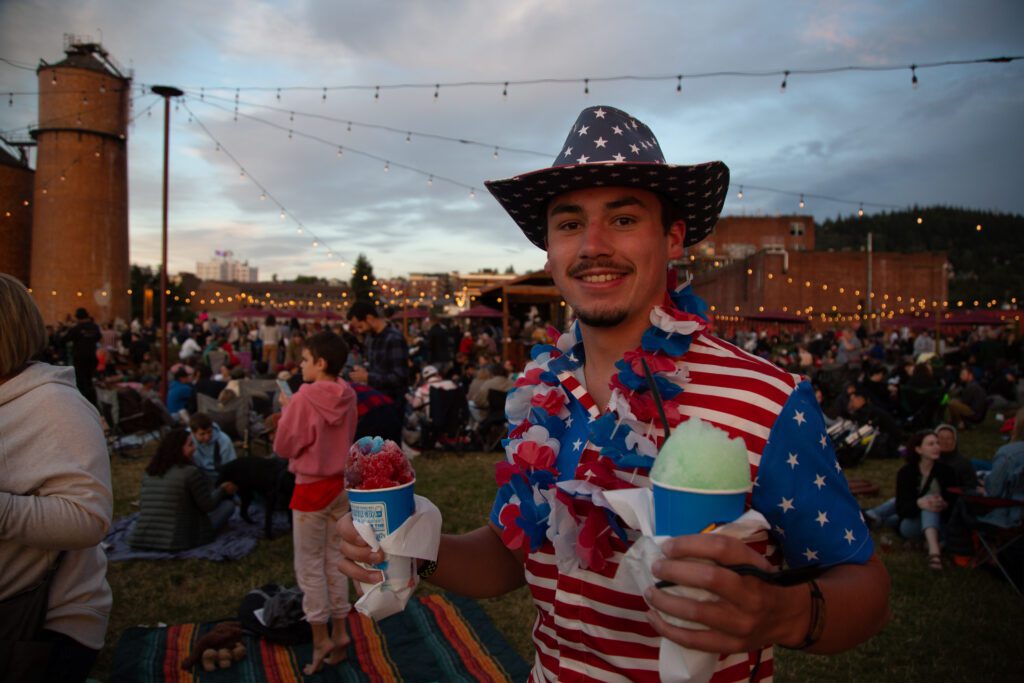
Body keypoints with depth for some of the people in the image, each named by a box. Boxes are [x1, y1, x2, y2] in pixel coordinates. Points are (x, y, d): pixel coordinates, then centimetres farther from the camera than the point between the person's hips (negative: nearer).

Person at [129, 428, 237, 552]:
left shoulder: (150, 471, 7)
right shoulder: (190, 472, -15)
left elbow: (143, 506, 18)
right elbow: (208, 506, -6)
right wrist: (222, 490, 14)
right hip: (179, 540, -8)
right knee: (228, 504, 7)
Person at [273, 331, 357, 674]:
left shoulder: (304, 398, -21)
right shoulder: (348, 396, -3)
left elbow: (283, 447, -12)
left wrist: (286, 409, 2)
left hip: (312, 488, -6)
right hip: (341, 485, 6)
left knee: (309, 565, 8)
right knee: (335, 560, 16)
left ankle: (321, 638, 14)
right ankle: (339, 631, 24)